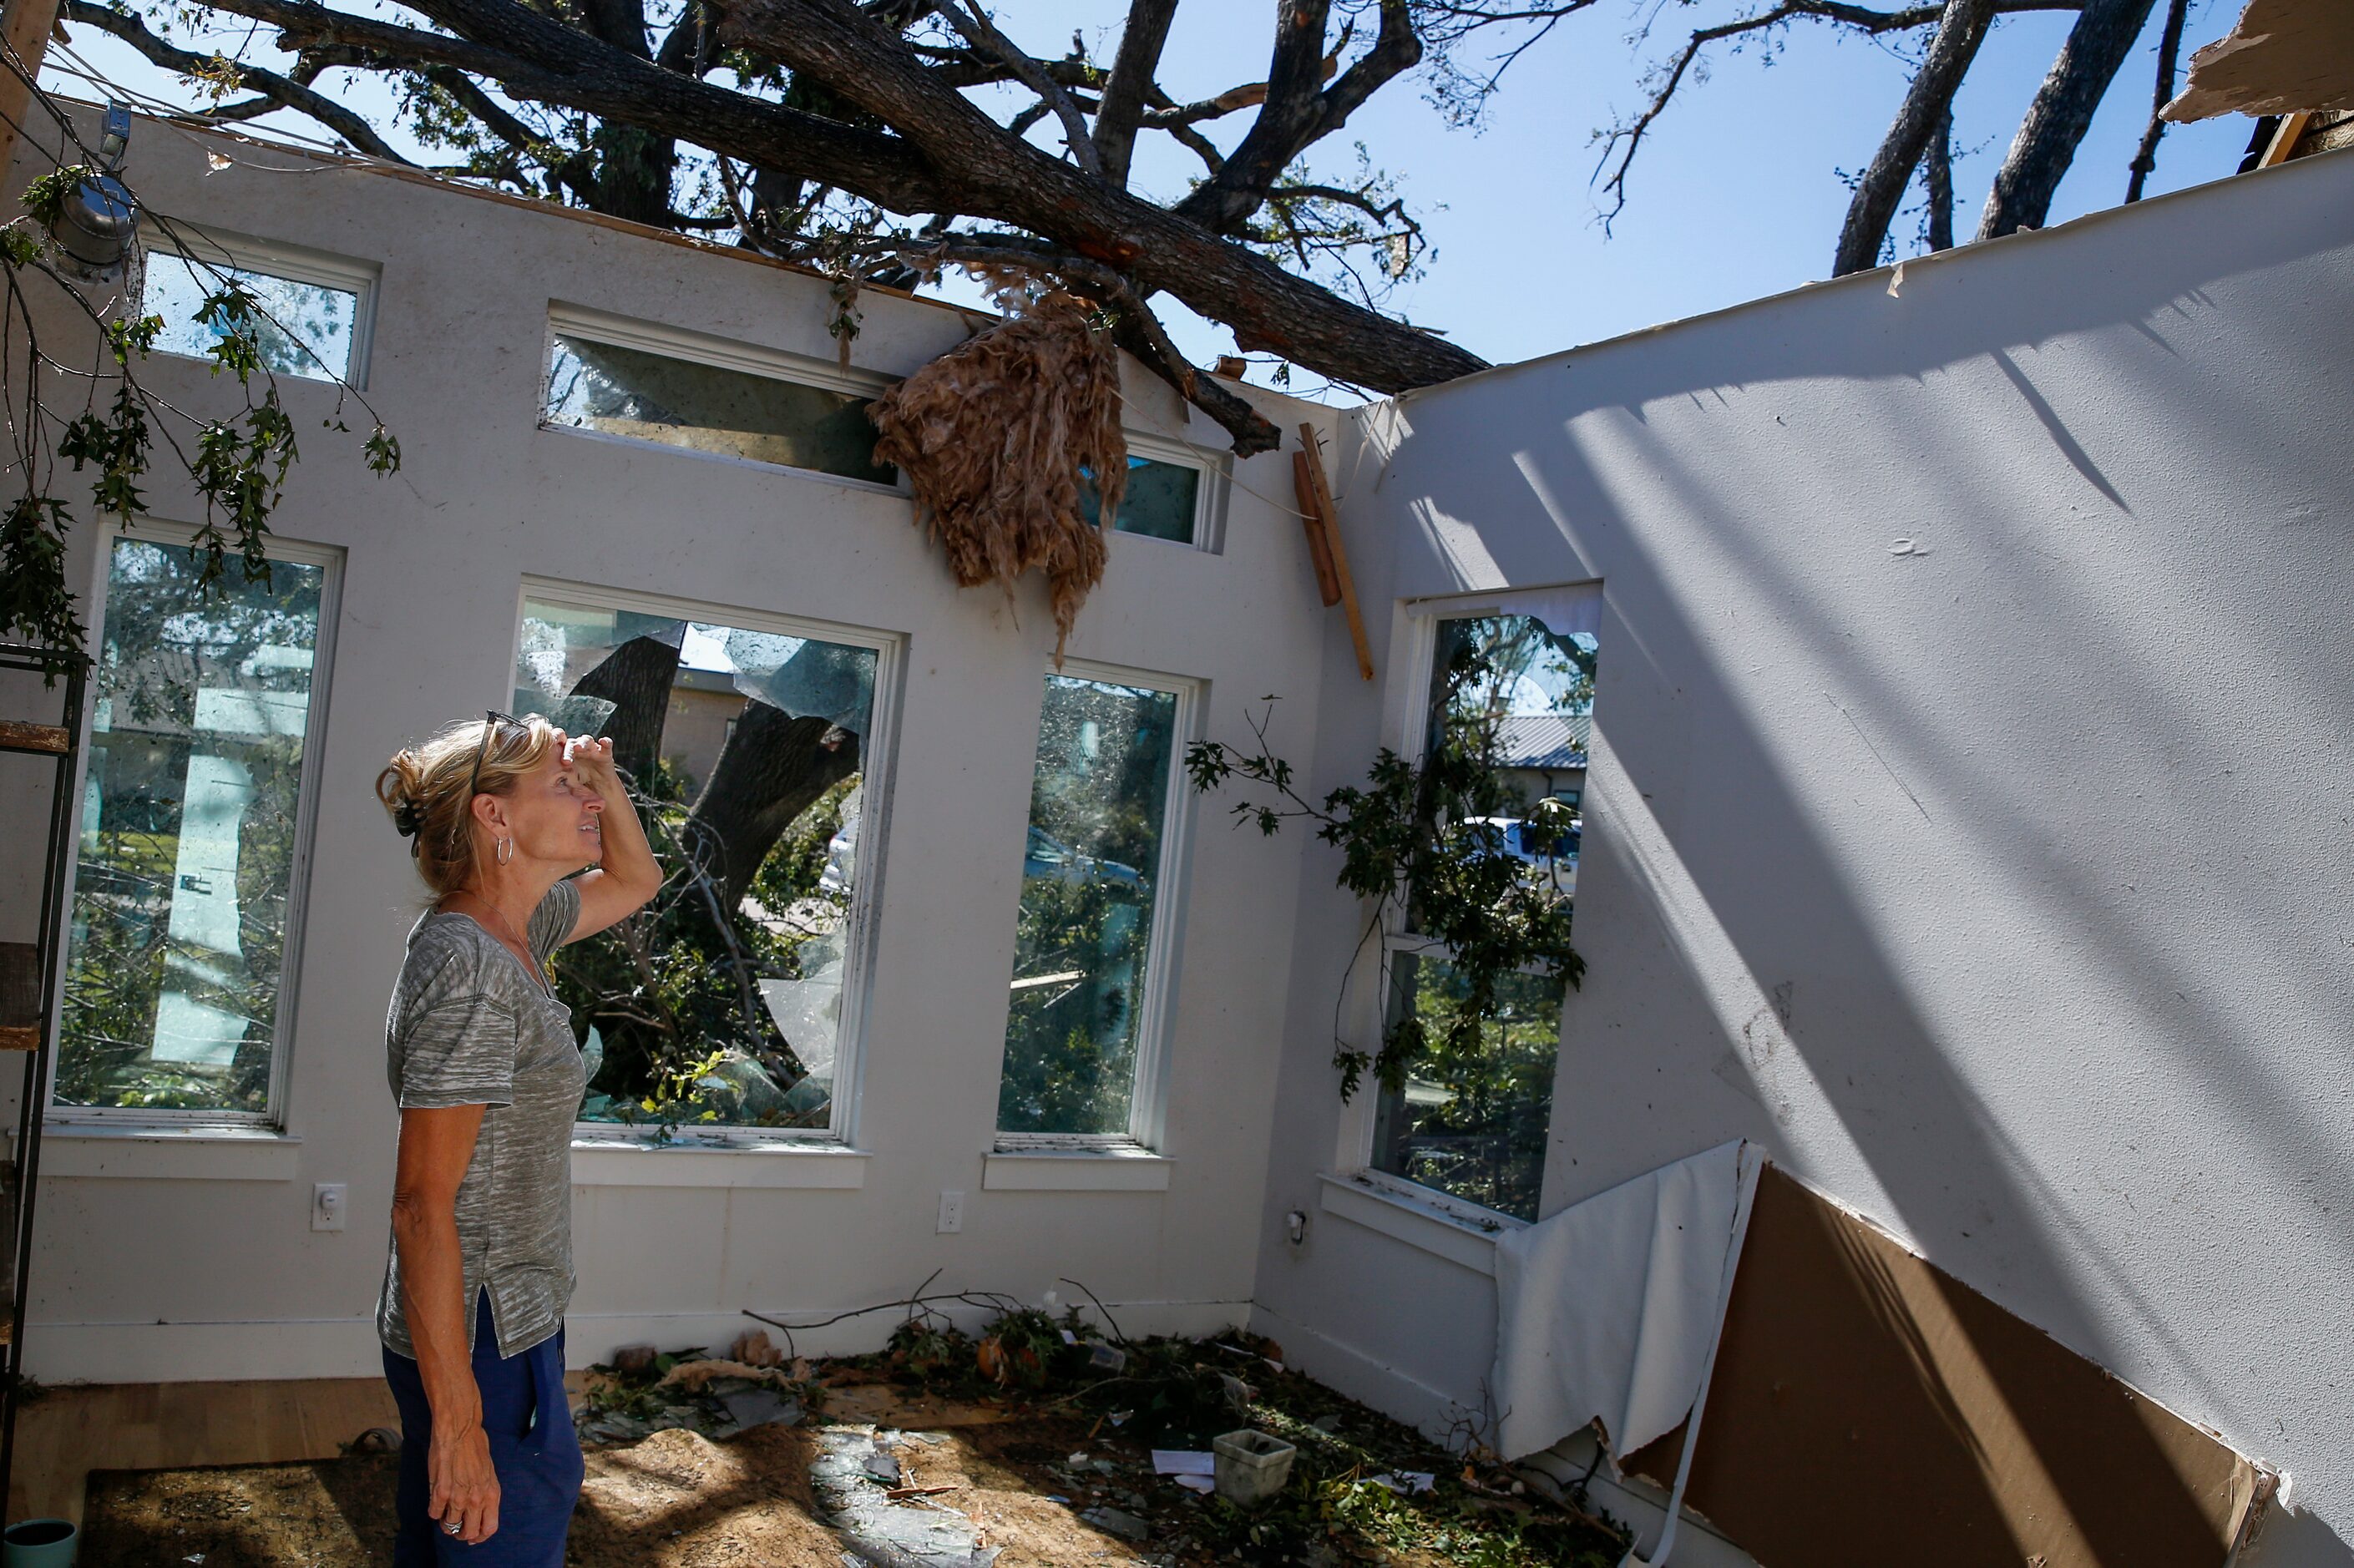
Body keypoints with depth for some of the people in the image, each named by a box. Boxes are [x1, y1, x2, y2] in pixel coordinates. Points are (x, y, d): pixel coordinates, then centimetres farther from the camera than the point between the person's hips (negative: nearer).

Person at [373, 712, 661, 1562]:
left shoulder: (512, 929, 4)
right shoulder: (467, 967, -23)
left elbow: (635, 879, 24)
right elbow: (423, 1203, -24)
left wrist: (601, 772, 5)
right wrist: (457, 1418, -23)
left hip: (511, 1321, 9)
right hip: (481, 1345, -9)